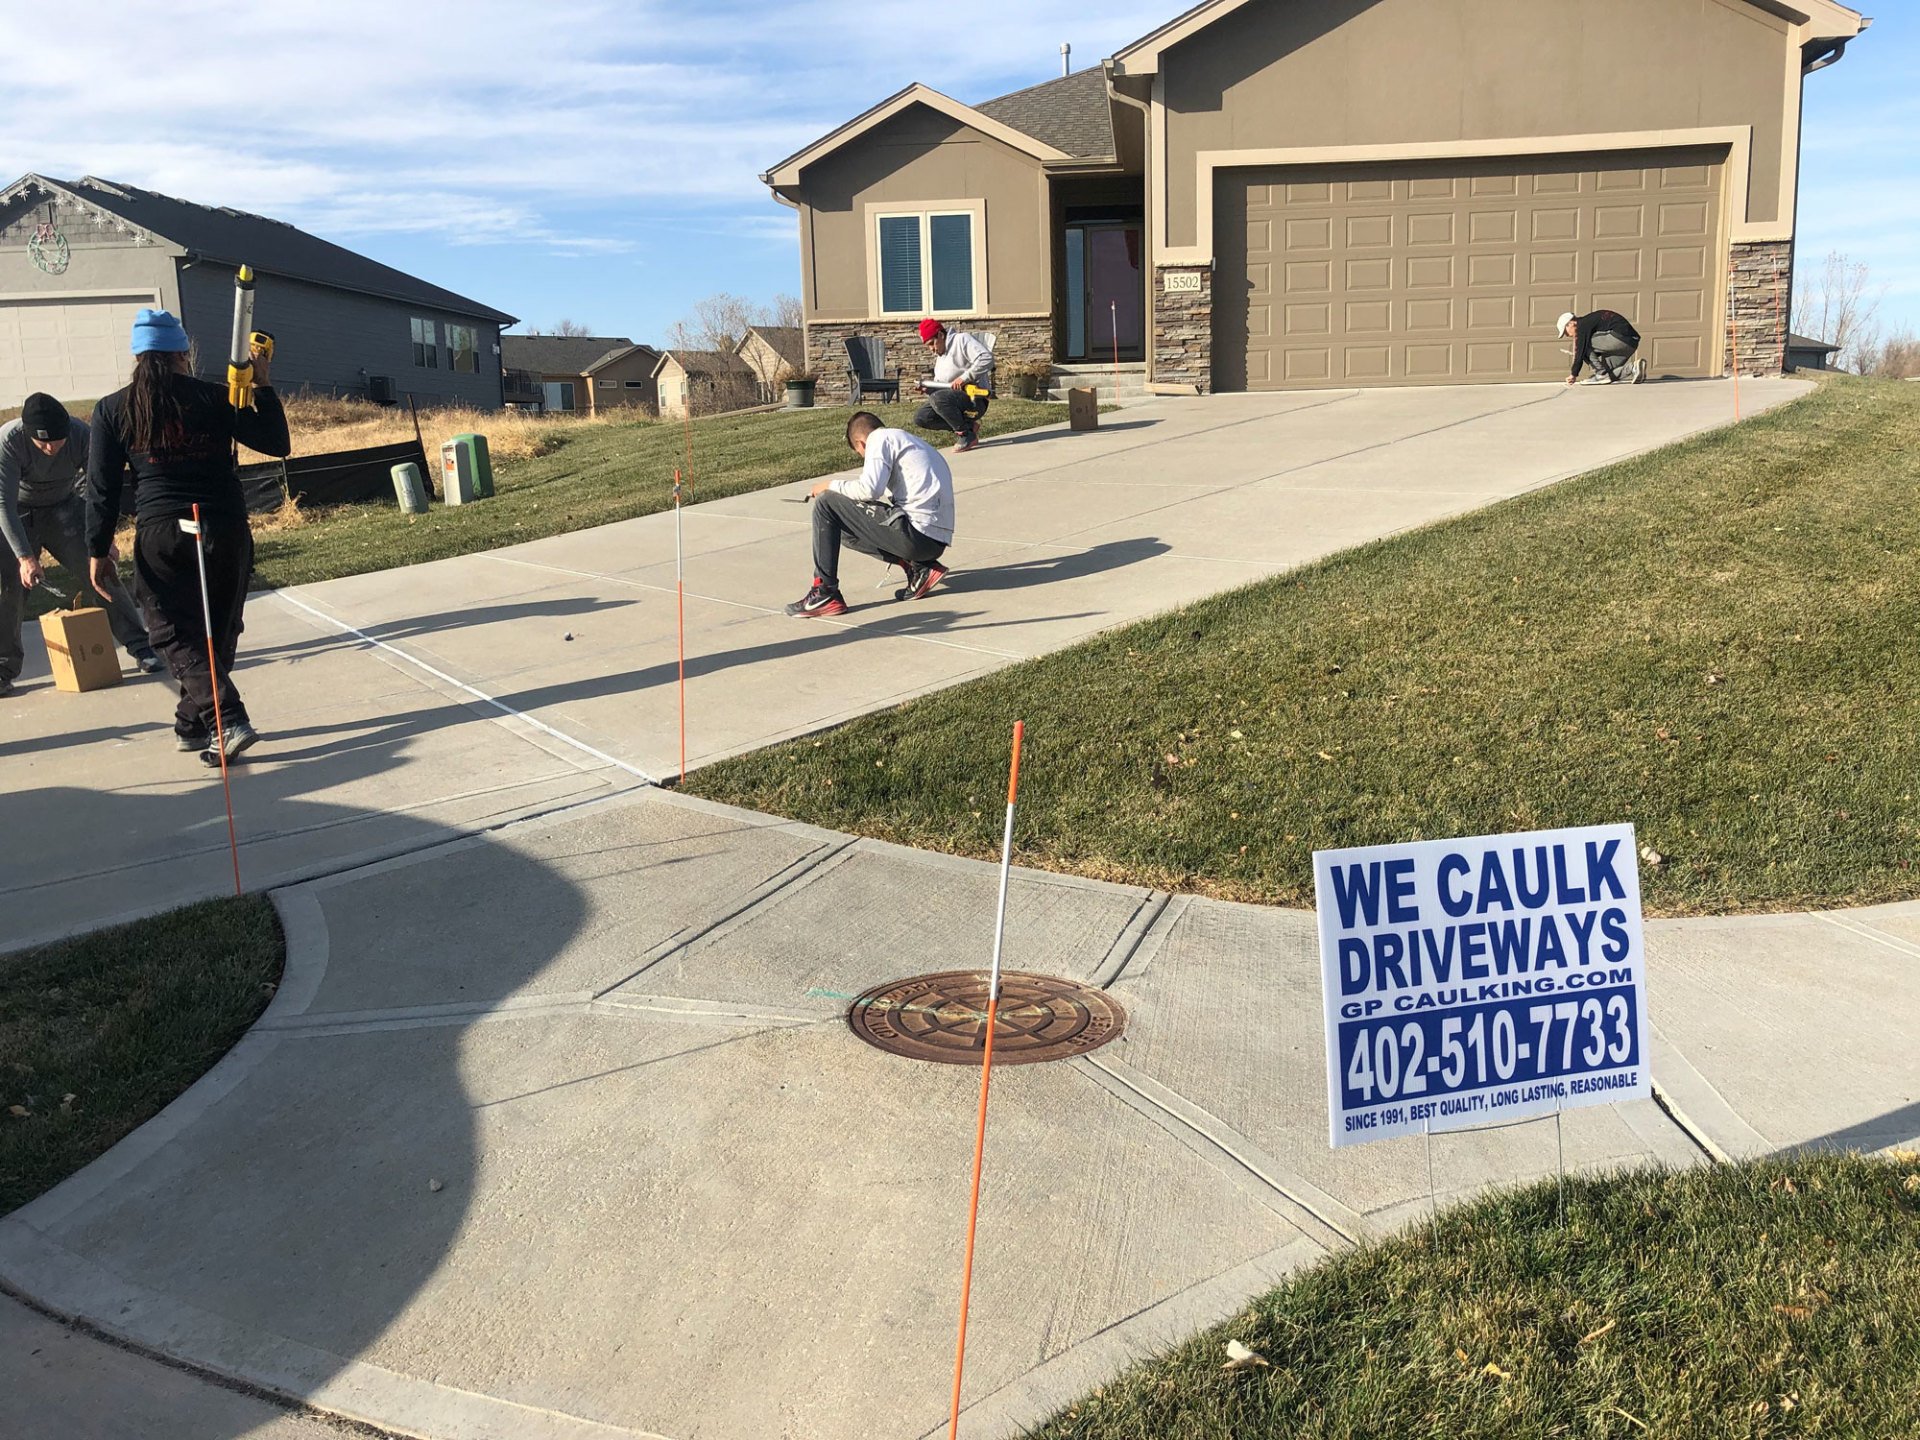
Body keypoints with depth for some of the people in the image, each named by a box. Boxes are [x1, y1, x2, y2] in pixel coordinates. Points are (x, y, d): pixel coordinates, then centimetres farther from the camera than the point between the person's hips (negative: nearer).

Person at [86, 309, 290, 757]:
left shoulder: (112, 410, 3)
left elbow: (102, 488, 2)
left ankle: (229, 719, -15)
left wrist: (98, 551, 9)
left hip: (160, 535, -1)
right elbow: (278, 444, 5)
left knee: (176, 635, 5)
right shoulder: (215, 399, 1)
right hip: (225, 531, 1)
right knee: (218, 632, 15)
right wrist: (263, 387, 10)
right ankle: (192, 725, 22)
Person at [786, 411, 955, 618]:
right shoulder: (909, 440, 28)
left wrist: (832, 486, 3)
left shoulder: (880, 439, 1)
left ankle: (825, 594, -2)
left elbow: (870, 489, -13)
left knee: (827, 504, 1)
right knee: (849, 530, 25)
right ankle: (919, 567, 10)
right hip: (937, 541, 9)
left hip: (917, 531, -9)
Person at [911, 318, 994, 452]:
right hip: (955, 398, 9)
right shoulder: (939, 356, 23)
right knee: (920, 417, -5)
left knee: (938, 398, -33)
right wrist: (928, 388, 1)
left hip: (975, 400, -9)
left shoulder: (961, 339, -5)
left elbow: (986, 358, -22)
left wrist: (965, 377, -23)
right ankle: (969, 426, -2)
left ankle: (968, 434, -16)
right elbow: (939, 388, 23)